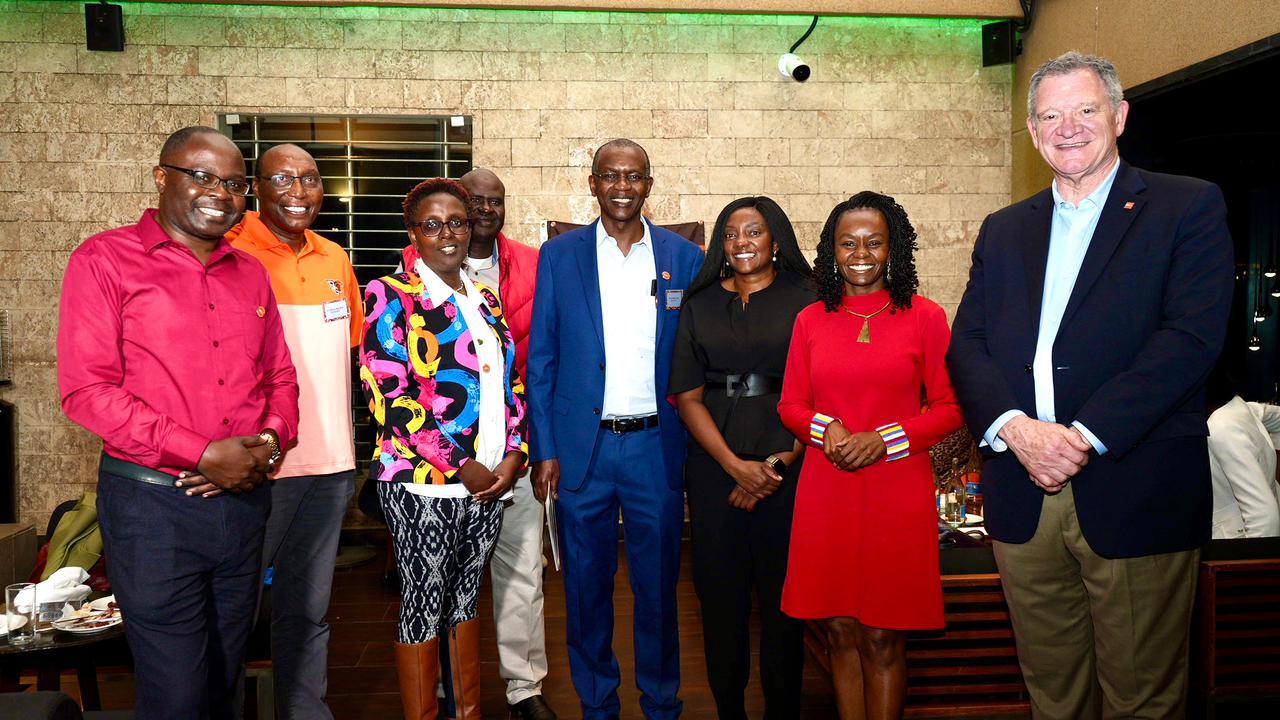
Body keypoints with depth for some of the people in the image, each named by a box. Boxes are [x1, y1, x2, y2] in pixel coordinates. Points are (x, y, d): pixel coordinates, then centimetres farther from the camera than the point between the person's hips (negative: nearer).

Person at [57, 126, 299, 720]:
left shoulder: (249, 274, 12)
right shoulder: (105, 260, -5)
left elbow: (280, 376, 14)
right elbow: (86, 389, -13)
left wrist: (270, 443, -7)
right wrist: (203, 456, -18)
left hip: (244, 499, 5)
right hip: (153, 502, -5)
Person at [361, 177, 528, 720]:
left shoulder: (484, 299, 12)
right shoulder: (390, 297, -7)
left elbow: (512, 383, 13)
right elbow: (388, 397, -15)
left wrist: (513, 456, -3)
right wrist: (464, 467, -15)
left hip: (490, 482, 6)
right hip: (422, 483, -6)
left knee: (466, 599, 17)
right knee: (423, 605, 6)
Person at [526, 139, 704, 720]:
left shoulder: (684, 257, 4)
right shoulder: (559, 256, 3)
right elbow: (540, 359, 2)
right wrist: (544, 449, -3)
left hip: (657, 447, 0)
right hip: (581, 448, 0)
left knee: (658, 586, 11)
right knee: (586, 588, 11)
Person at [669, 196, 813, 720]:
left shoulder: (805, 298, 3)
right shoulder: (700, 304, 9)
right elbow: (687, 395, 3)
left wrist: (781, 463, -10)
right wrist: (736, 465, -7)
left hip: (789, 466, -2)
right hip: (715, 466, 2)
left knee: (782, 593, 4)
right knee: (720, 592, 6)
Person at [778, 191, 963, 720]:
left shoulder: (924, 317, 0)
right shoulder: (810, 320, 7)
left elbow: (950, 407, 0)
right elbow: (790, 404, 11)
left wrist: (885, 440, -13)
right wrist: (825, 429, -9)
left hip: (898, 492, -2)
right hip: (826, 492, 2)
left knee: (883, 637, 5)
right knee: (840, 631, 9)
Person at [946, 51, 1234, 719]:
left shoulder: (1189, 207, 2)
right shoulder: (1003, 230, 15)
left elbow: (1192, 336, -11)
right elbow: (966, 344, 5)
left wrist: (1085, 436, -18)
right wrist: (1014, 428, -13)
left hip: (1134, 497, -3)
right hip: (1023, 500, 4)